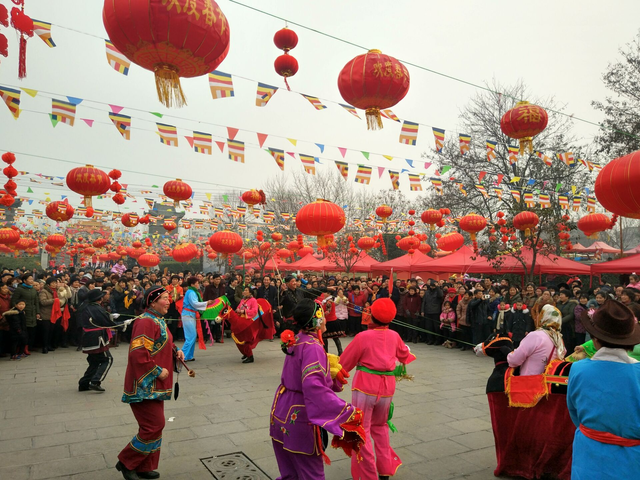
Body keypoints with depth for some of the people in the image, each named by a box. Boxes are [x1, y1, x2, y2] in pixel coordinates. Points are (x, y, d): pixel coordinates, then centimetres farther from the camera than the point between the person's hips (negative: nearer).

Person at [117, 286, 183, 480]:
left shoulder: (158, 320, 11)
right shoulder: (146, 322, -20)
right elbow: (138, 354, -28)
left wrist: (175, 351, 5)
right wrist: (158, 371, -21)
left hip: (154, 385, 10)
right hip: (145, 386, -10)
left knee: (155, 425, 16)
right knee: (154, 425, -5)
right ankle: (126, 463, 14)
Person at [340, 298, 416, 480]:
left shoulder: (362, 337, -14)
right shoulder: (394, 336, 0)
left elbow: (344, 364, -5)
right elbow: (404, 356, 21)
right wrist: (407, 353, 44)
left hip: (365, 387, -5)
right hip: (387, 388, 5)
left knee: (361, 430, 7)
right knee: (380, 426, 25)